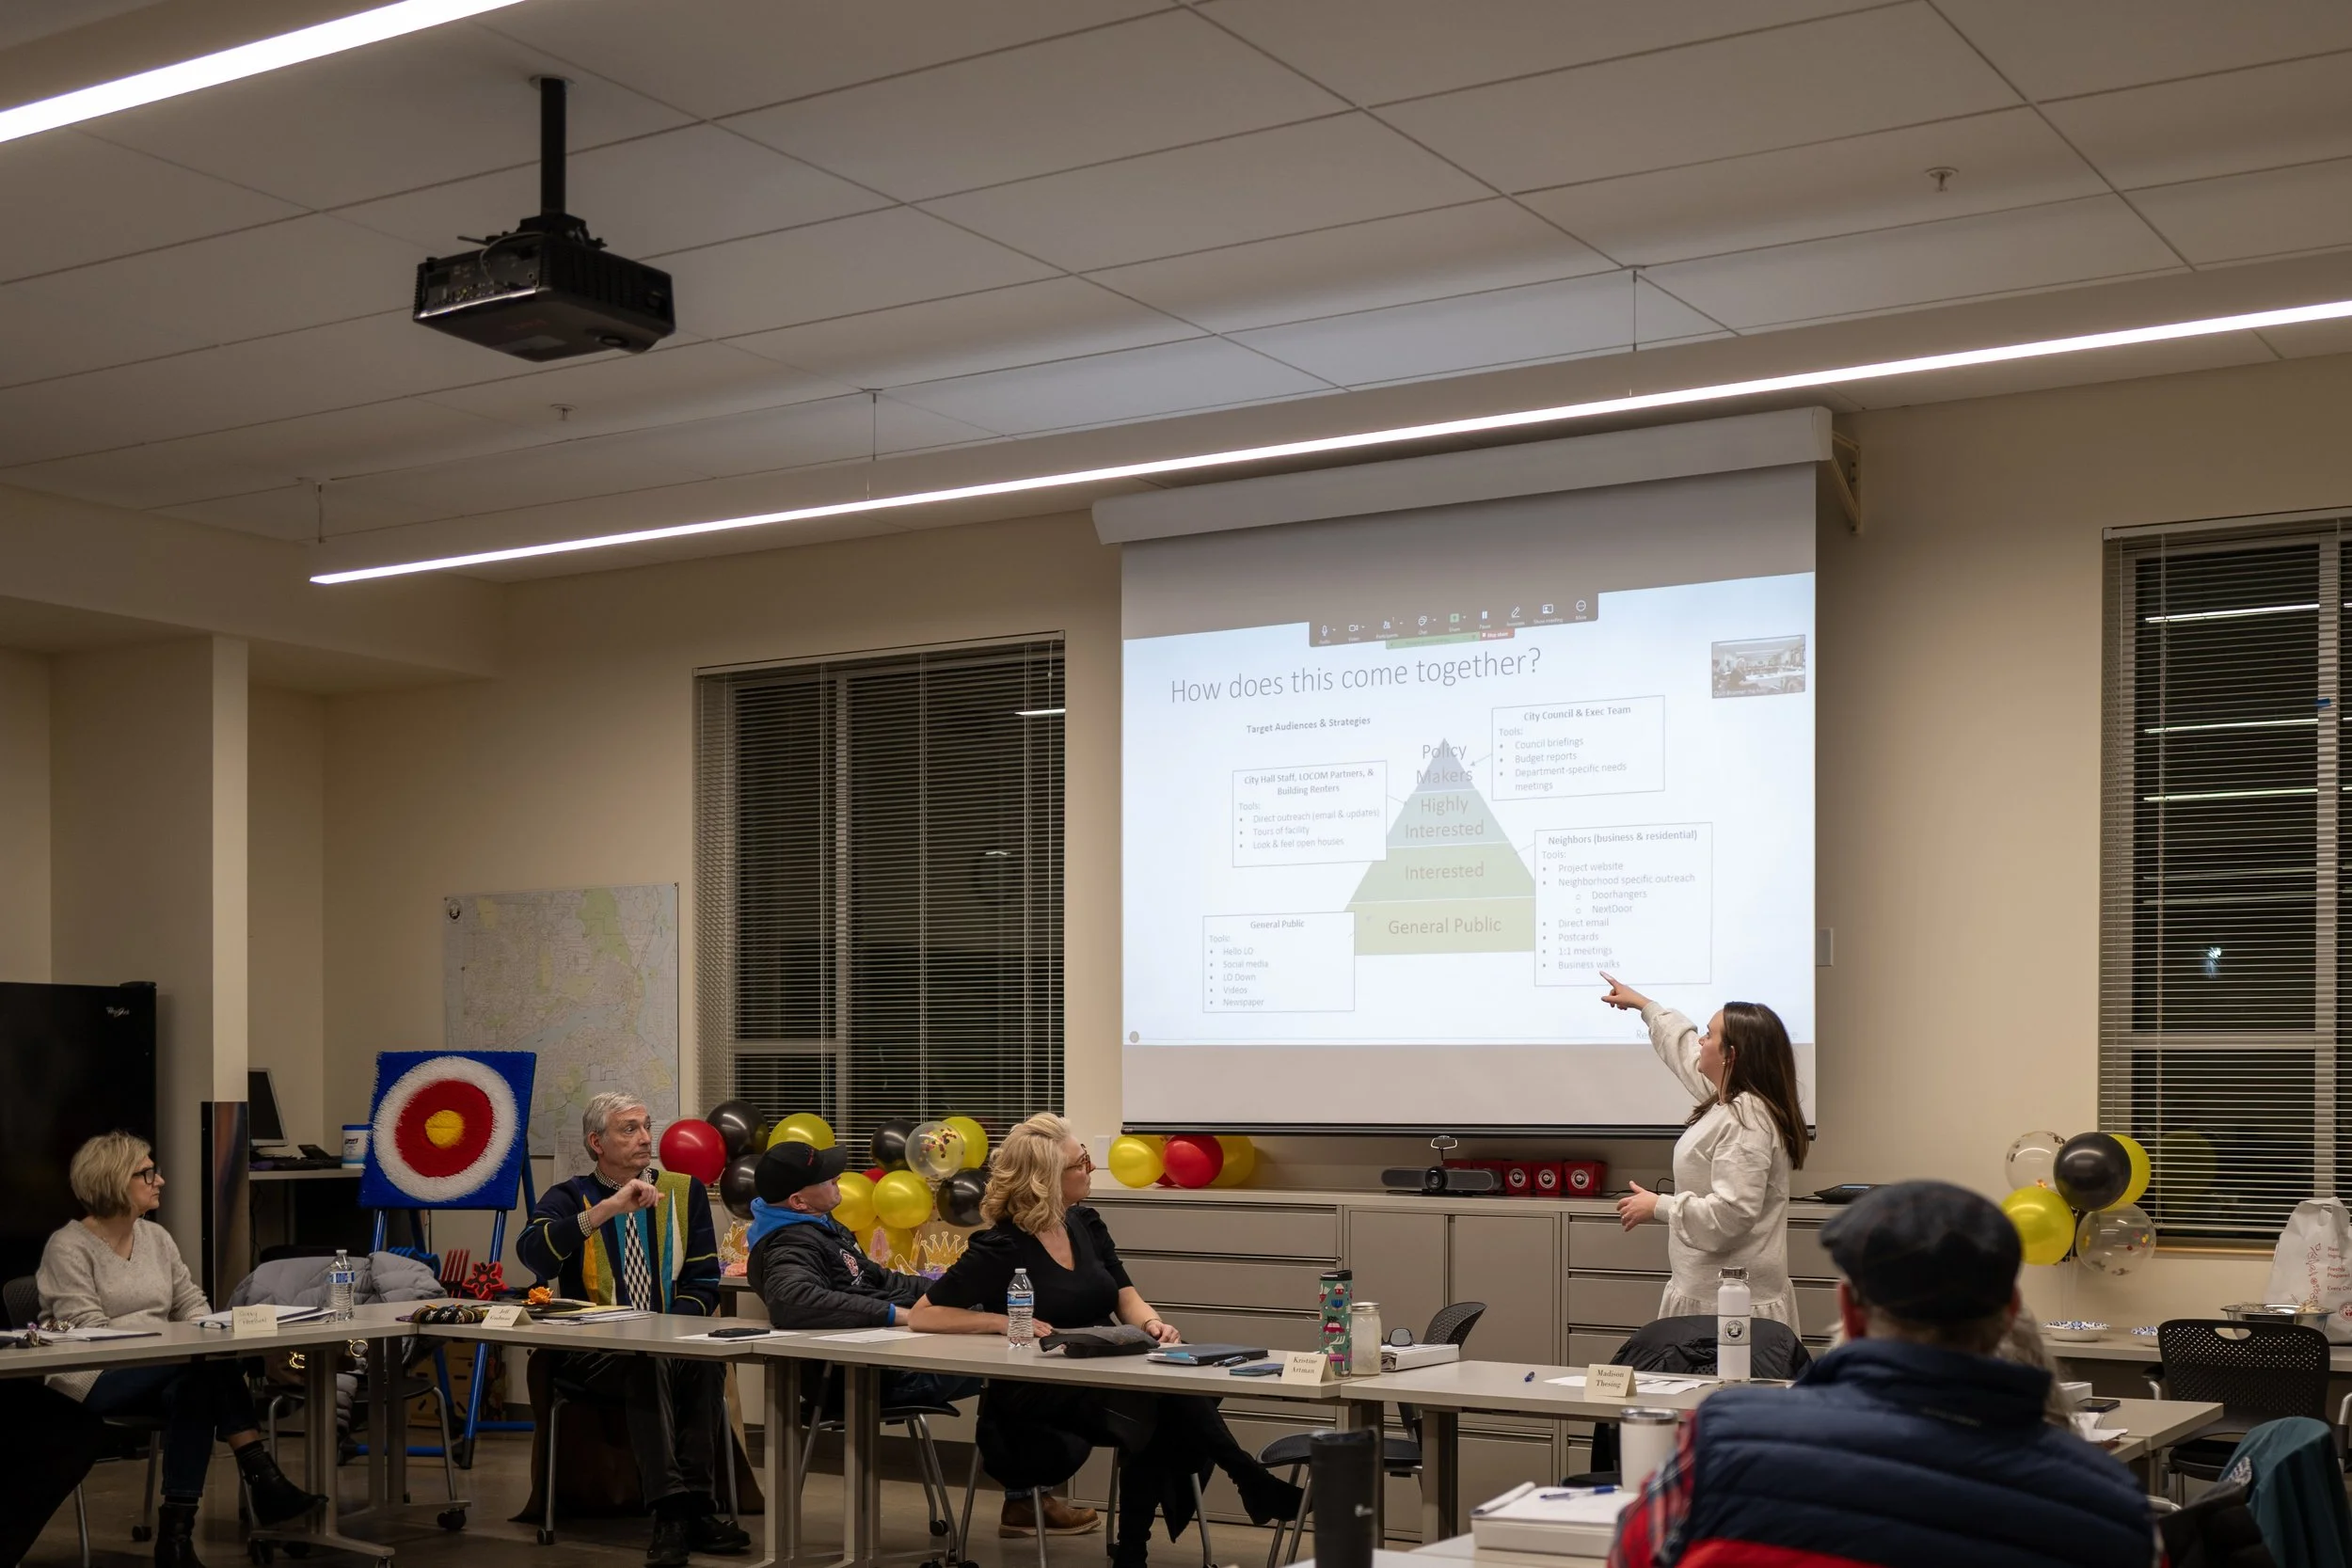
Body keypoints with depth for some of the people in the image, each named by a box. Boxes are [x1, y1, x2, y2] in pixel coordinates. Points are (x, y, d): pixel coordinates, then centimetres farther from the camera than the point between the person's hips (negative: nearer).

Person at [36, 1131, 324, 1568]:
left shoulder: (156, 1236, 12)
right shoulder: (68, 1247, -9)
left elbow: (192, 1303, 13)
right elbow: (89, 1332, -18)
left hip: (160, 1375, 6)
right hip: (92, 1380, -6)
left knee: (197, 1387, -31)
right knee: (210, 1365, -31)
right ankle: (264, 1481, -29)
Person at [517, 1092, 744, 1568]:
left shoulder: (685, 1191, 12)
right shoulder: (568, 1198, 5)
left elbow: (704, 1281, 6)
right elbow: (533, 1252, -17)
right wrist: (608, 1208, -24)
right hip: (596, 1349, -2)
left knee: (705, 1361, -32)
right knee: (646, 1365, -35)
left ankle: (678, 1513, -29)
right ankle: (692, 1509, -37)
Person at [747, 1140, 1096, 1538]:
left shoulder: (819, 1226, 12)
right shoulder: (790, 1246, -21)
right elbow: (791, 1299, -42)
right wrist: (896, 1314, -37)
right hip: (879, 1373, -11)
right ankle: (1025, 1500, 3)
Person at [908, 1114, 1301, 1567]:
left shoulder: (1086, 1223, 9)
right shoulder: (1000, 1248, -10)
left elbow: (1125, 1297, 7)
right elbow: (922, 1315, -10)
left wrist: (1151, 1322, -17)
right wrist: (1007, 1322, -21)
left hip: (1100, 1380, 6)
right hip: (1034, 1395, -6)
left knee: (1173, 1389, -28)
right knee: (1165, 1398, -30)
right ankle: (1254, 1484, -16)